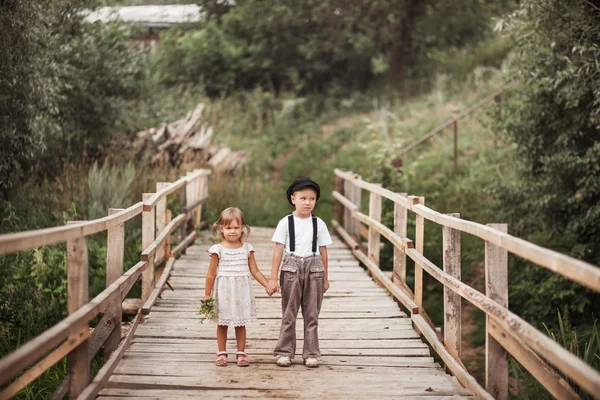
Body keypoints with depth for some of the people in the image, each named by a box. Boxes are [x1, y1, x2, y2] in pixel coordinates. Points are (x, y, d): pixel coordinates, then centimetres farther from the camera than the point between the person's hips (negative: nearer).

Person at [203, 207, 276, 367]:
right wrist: (207, 294, 0)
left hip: (242, 291, 2)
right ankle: (222, 353, 17)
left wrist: (268, 285, -2)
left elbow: (255, 271, 7)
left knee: (241, 323, 7)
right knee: (222, 323, 7)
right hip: (224, 292, -2)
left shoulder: (247, 249, 4)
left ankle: (241, 353, 16)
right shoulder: (218, 250, -4)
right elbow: (211, 274, -1)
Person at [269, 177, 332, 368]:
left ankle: (311, 354, 13)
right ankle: (285, 352, 14)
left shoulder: (319, 224, 4)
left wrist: (325, 278, 9)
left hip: (314, 268, 1)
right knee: (289, 313, 5)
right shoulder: (285, 223, -1)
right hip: (291, 268, -1)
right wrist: (273, 277, -7)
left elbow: (323, 251, 8)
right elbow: (278, 250, -3)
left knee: (312, 313, 6)